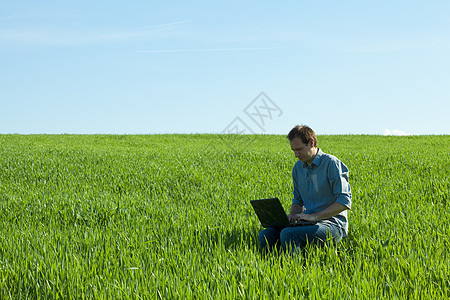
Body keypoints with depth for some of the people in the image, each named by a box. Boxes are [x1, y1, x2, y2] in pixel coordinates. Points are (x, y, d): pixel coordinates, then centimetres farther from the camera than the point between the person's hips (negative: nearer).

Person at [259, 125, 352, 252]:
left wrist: (314, 216, -20)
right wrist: (292, 215, -1)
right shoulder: (298, 167, 13)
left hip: (332, 224, -7)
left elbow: (345, 202, -15)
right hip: (310, 222, 7)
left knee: (288, 234, -31)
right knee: (265, 235, -15)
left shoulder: (331, 164, -10)